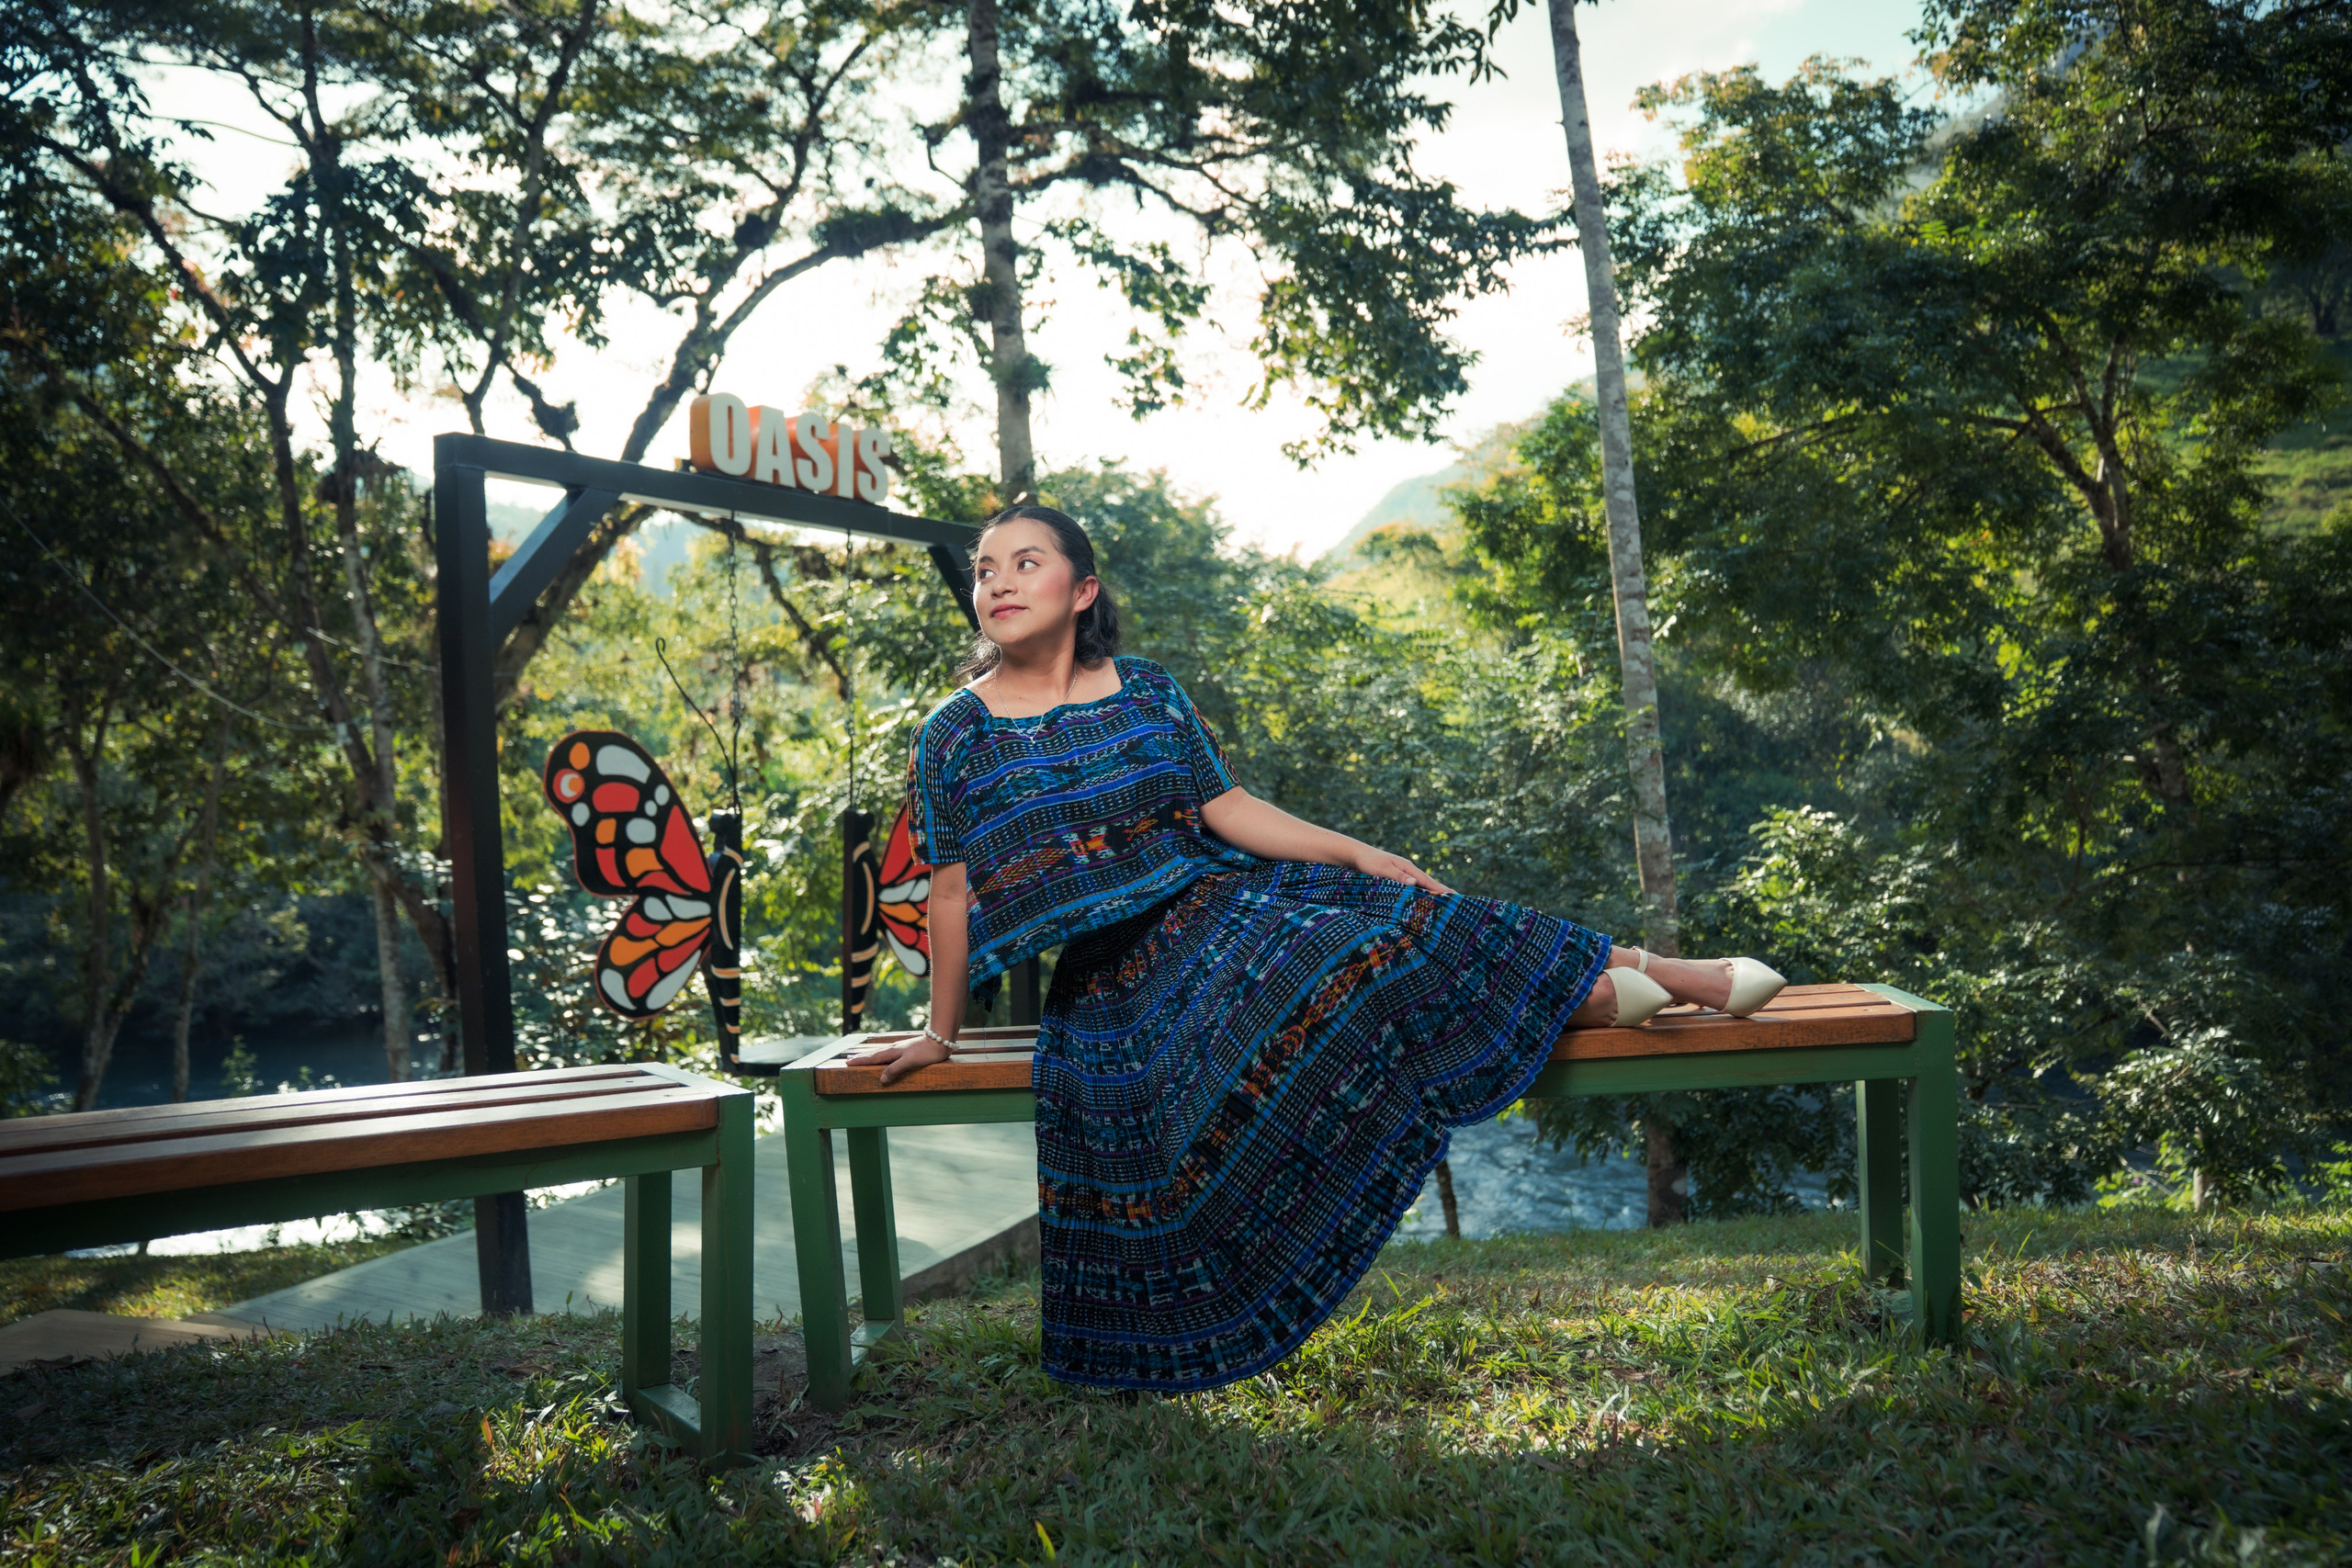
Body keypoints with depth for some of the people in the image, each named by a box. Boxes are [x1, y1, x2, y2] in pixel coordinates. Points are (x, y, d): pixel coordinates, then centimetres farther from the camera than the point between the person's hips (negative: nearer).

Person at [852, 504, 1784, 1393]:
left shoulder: (1145, 691, 6)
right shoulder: (954, 738, -3)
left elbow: (1225, 807, 6)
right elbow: (953, 893, -1)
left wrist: (1355, 853, -2)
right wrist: (942, 1031, 1)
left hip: (1218, 892, 3)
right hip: (1115, 970, -3)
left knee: (1400, 917, -17)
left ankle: (1661, 971, -11)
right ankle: (1584, 997, -18)